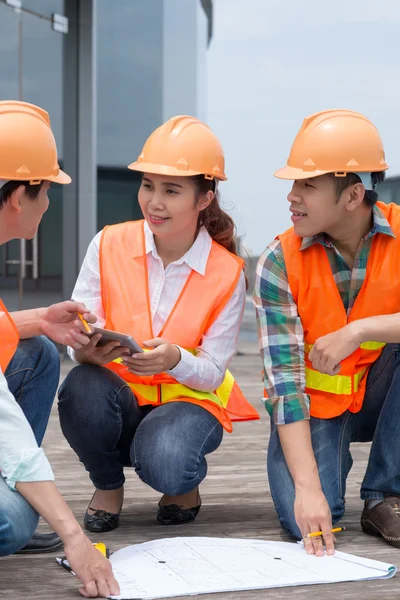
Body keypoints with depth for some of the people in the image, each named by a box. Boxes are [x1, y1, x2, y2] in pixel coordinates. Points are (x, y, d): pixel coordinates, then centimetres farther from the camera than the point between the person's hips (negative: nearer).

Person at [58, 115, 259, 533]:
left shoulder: (226, 272, -9)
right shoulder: (109, 245, -5)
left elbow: (212, 372, -9)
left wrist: (175, 359, -32)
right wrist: (89, 349, -32)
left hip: (188, 399, -2)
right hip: (119, 397, 2)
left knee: (164, 464, -36)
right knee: (82, 387, -34)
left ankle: (184, 485, 6)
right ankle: (107, 486, -3)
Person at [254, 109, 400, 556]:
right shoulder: (279, 262, -17)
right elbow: (284, 379, -22)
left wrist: (359, 331, -34)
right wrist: (308, 487, -31)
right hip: (312, 404, -1)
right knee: (304, 519, -25)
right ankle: (332, 459, 13)